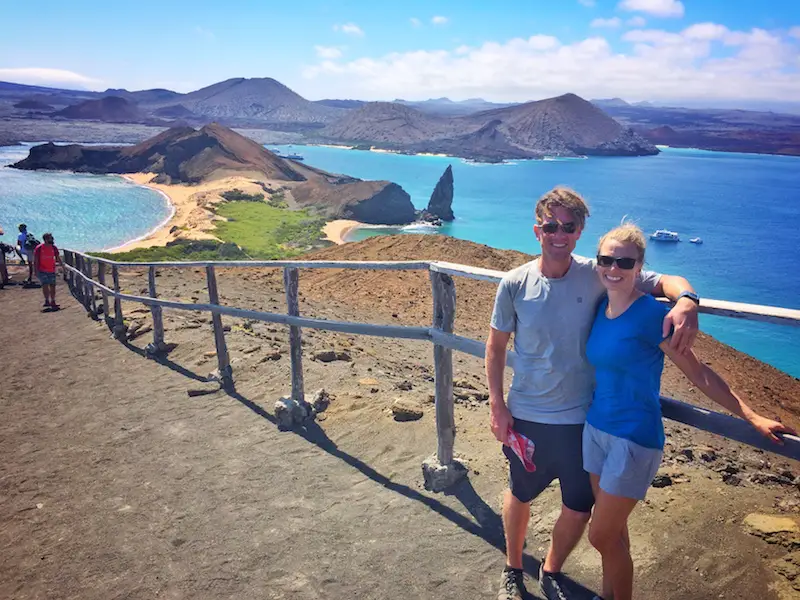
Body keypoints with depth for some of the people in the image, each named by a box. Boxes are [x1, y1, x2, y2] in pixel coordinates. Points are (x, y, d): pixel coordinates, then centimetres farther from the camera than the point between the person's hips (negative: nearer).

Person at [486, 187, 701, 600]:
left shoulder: (596, 276, -12)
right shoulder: (515, 284, -11)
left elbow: (667, 281, -8)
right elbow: (496, 345, -2)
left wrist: (685, 301, -32)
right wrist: (496, 405, -5)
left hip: (581, 418, 1)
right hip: (526, 415, 0)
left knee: (579, 508, 13)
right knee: (520, 496, 19)